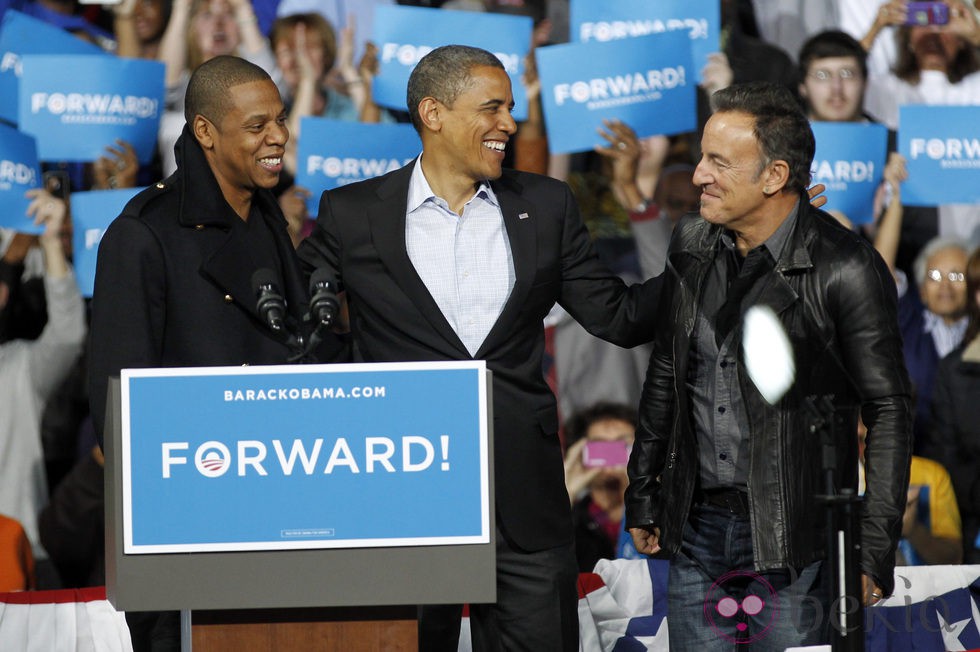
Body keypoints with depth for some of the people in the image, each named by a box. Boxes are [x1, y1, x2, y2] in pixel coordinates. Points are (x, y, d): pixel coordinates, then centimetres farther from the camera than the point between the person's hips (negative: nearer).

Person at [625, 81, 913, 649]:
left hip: (792, 541, -6)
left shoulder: (845, 269, -13)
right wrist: (643, 495, 19)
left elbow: (889, 411, -10)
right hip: (697, 532, 6)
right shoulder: (692, 244, 6)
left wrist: (876, 552, -14)